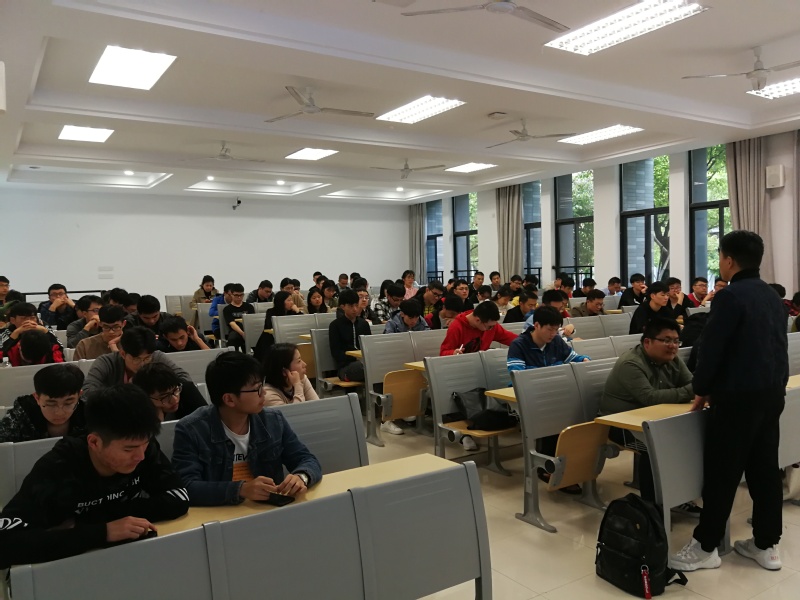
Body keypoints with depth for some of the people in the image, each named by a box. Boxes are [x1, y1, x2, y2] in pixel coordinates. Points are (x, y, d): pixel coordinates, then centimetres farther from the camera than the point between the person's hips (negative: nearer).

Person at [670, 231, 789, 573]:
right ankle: (767, 544, 22)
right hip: (772, 392, 8)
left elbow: (711, 348, -16)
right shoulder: (772, 297, 12)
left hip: (738, 395, -8)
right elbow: (778, 347, 16)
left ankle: (705, 546, 8)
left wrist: (702, 389, -4)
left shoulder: (730, 296, -14)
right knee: (765, 468, 13)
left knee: (722, 471, -1)